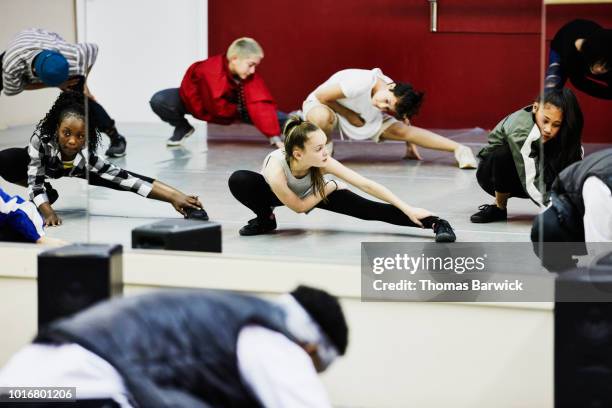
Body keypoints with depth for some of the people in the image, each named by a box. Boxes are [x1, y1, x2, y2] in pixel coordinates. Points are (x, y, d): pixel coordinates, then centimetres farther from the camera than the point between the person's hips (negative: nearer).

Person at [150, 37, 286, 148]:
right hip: (193, 99, -2)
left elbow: (261, 106, -35)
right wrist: (239, 111, -21)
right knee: (159, 101, -29)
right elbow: (218, 108, -36)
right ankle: (182, 127, -2)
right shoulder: (212, 71, -40)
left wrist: (274, 136, -45)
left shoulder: (251, 76, -26)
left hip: (229, 104, 3)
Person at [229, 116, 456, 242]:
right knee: (238, 181, -33)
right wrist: (329, 187, -21)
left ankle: (434, 223, -20)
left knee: (365, 208, -18)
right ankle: (265, 220, -3)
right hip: (277, 193, -1)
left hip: (311, 193, 1)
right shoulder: (275, 170, -44)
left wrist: (408, 209, -37)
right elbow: (299, 207, -28)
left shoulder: (323, 163, -36)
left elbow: (366, 185, -35)